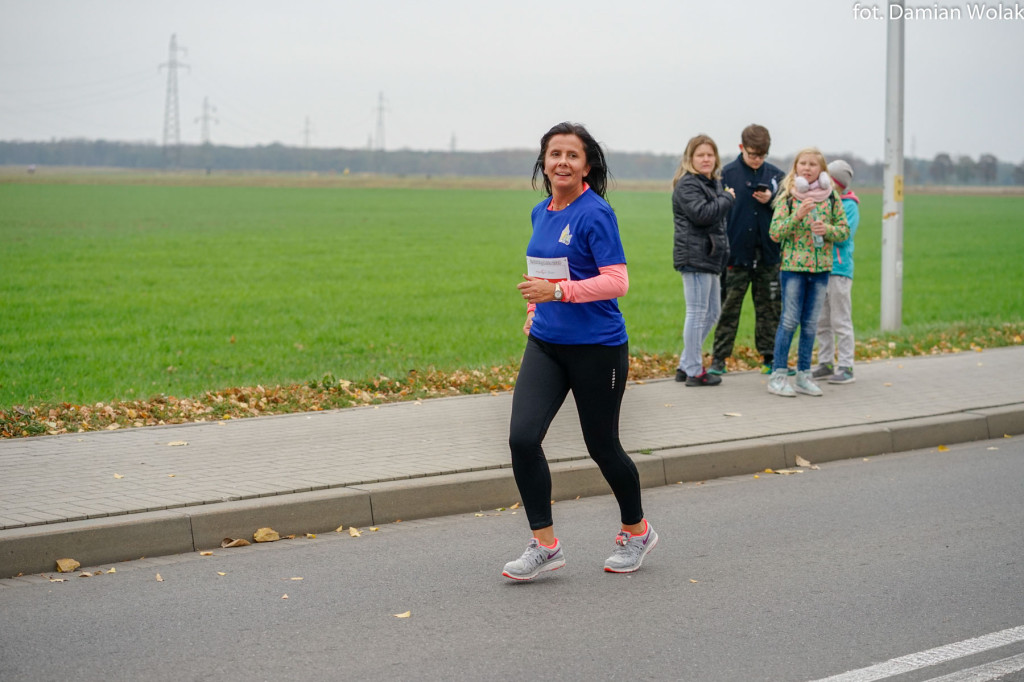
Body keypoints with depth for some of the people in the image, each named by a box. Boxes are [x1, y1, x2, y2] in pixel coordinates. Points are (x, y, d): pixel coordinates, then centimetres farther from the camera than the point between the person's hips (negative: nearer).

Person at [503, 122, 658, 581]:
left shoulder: (595, 214, -13)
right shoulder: (541, 213, 9)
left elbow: (617, 282, -20)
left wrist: (557, 292, -28)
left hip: (596, 348, -6)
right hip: (545, 343, 6)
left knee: (602, 446, 7)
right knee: (522, 437, -10)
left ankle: (636, 531, 31)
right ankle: (544, 544, 0)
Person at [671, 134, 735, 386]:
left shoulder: (713, 184, 19)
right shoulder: (687, 185, -11)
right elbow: (701, 214, -25)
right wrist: (727, 198, -12)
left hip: (710, 256, 10)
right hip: (694, 256, -10)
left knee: (712, 312, 15)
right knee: (697, 313, -6)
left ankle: (685, 365, 21)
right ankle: (694, 372, -1)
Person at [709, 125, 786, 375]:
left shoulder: (776, 175, 6)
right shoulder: (727, 174, -3)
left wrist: (771, 200, -11)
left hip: (768, 254, 3)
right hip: (736, 253, -3)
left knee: (770, 309, 8)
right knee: (728, 309, 2)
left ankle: (770, 358, 16)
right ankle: (718, 359, 8)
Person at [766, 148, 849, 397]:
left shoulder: (830, 196, 6)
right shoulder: (787, 196, -3)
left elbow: (844, 229, 9)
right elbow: (775, 232, -8)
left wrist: (827, 230, -11)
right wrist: (797, 216, -21)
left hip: (821, 267, 3)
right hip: (793, 265, -3)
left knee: (811, 323, 8)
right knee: (789, 321, -4)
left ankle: (804, 375, 16)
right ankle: (778, 375, 3)